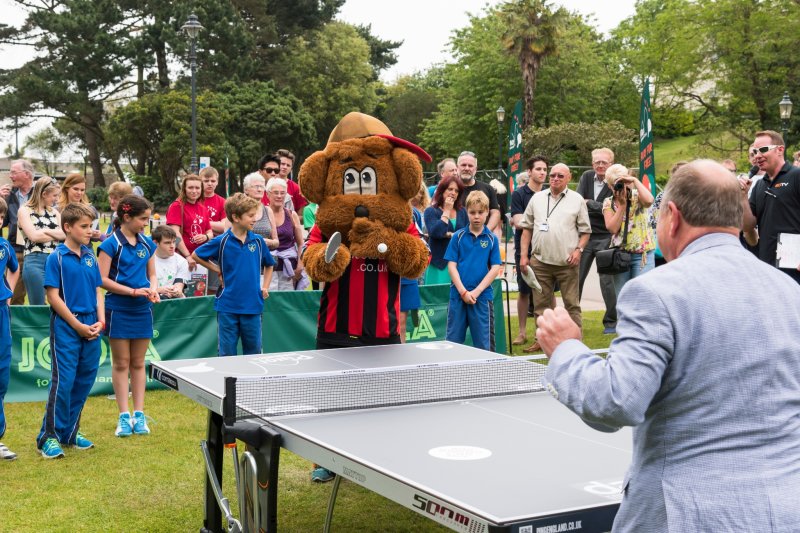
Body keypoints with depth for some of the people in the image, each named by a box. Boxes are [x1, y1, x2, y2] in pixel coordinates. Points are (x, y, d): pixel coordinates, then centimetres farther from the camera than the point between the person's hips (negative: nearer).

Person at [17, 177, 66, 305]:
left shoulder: (54, 212, 16)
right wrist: (57, 235, 2)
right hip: (35, 262, -5)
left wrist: (45, 230, -8)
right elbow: (34, 236, -10)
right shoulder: (24, 211, 2)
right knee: (38, 307, -1)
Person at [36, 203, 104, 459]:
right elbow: (53, 296, -10)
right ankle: (49, 436, 5)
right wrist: (77, 325, -12)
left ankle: (70, 432, 22)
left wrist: (100, 321, -2)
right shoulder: (57, 257, -7)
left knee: (84, 381, 10)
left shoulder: (90, 256, 10)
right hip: (66, 328, -6)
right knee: (63, 381, -5)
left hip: (91, 328, 6)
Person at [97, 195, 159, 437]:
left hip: (142, 309, 4)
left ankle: (139, 415, 14)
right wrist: (133, 291, -17)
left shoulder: (147, 243, 7)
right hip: (118, 310, -4)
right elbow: (102, 279, -12)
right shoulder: (111, 244, -8)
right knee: (121, 363, 3)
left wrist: (153, 289, -7)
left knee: (138, 363, 9)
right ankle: (124, 416, 9)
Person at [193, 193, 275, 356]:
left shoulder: (258, 241, 4)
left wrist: (265, 287, 9)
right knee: (227, 353, 6)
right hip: (228, 307, -3)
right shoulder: (222, 241, -6)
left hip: (252, 306, 3)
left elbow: (268, 265, 20)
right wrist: (218, 270, 3)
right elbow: (196, 255, 7)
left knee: (253, 352, 10)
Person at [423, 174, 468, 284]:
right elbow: (435, 232, -15)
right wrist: (447, 211, -7)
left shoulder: (462, 212, 15)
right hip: (439, 263, -4)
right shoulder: (431, 211, 2)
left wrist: (449, 234, -5)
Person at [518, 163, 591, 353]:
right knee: (541, 304, 8)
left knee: (572, 303, 0)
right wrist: (523, 255, 6)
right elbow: (527, 228, 14)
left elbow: (585, 230, 6)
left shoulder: (577, 200, 4)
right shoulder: (537, 198, 12)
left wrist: (578, 249, -10)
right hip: (540, 261, 3)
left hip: (567, 263, -3)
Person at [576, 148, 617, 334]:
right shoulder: (586, 177, 7)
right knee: (577, 278, 7)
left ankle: (611, 321, 7)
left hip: (605, 237, -4)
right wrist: (598, 207, -16)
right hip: (585, 235, 5)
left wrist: (589, 203, -10)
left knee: (607, 280, -3)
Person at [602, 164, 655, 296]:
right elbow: (612, 228, -10)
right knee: (620, 298, 10)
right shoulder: (608, 203, 5)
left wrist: (635, 181, -19)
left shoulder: (637, 196, -2)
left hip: (642, 254, -3)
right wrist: (622, 204, -12)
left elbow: (649, 200, -28)